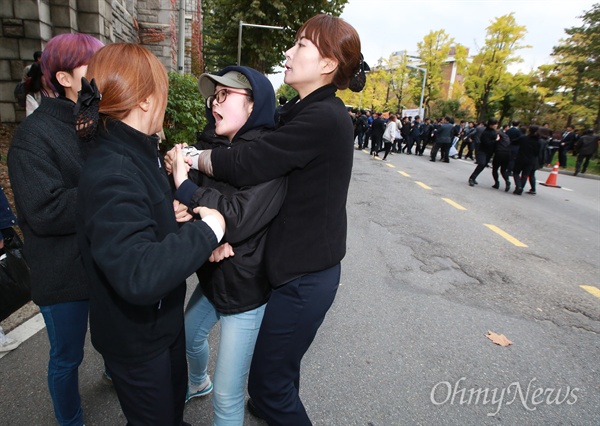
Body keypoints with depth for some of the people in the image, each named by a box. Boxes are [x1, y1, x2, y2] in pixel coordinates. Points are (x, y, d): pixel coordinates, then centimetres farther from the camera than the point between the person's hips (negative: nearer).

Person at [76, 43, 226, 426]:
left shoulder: (140, 153, 0)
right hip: (136, 337, -8)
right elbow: (139, 275, -41)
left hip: (164, 318, 8)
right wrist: (207, 231, -30)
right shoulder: (111, 174, -31)